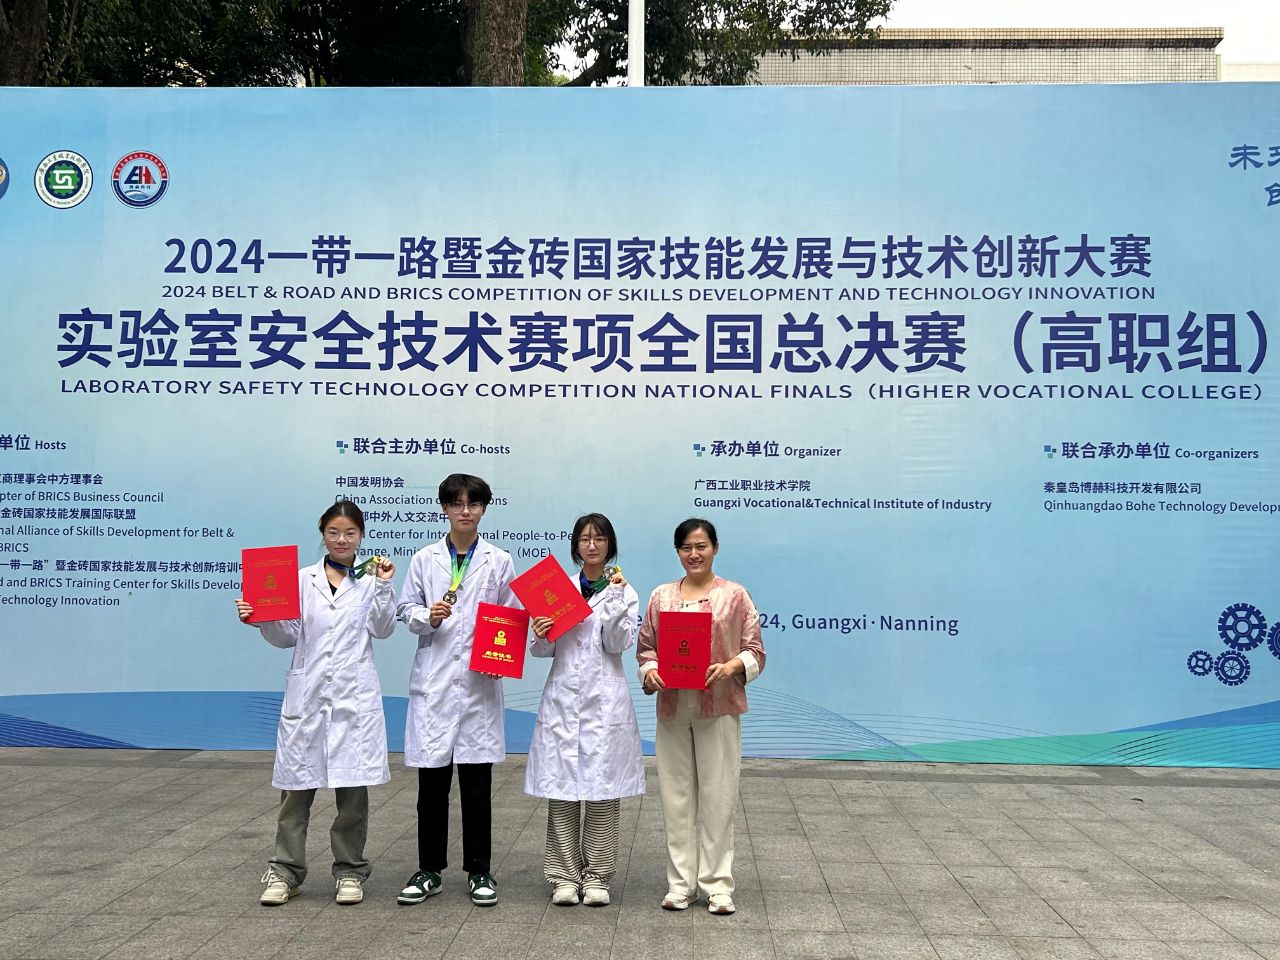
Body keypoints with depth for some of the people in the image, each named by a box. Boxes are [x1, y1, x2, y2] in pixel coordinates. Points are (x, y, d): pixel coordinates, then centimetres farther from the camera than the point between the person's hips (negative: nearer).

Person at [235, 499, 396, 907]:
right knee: (297, 783, 3)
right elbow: (287, 635, 7)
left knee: (352, 785, 4)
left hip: (355, 694, -1)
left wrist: (384, 587, -15)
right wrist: (259, 618, -9)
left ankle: (349, 871, 16)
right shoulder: (303, 579, 7)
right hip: (307, 693, 1)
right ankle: (285, 872, 14)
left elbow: (383, 630, -6)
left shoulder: (370, 579, 5)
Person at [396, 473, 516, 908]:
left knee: (477, 785, 5)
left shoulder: (499, 561, 6)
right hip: (434, 683, 1)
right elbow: (406, 610, 9)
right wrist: (427, 616, -12)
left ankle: (479, 872, 17)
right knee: (432, 783, 5)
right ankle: (429, 871, 18)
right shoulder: (425, 560, 6)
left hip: (480, 683, 0)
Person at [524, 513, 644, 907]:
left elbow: (617, 644, -6)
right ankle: (564, 876, 11)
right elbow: (545, 649, 11)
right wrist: (540, 636, -11)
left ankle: (597, 877, 10)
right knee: (561, 788, 1)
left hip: (604, 700, -2)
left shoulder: (623, 592, 6)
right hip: (563, 697, 2)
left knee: (603, 789, 0)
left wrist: (614, 596, -13)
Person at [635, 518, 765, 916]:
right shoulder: (661, 596, 10)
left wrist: (731, 667, -18)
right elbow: (646, 648, 12)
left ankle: (717, 883, 10)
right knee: (676, 794, 7)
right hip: (672, 708, 3)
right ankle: (681, 882, 16)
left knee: (718, 794, 0)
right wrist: (650, 672, -8)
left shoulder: (735, 595, 2)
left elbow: (755, 651, 1)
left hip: (719, 707, -3)